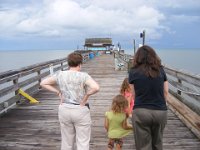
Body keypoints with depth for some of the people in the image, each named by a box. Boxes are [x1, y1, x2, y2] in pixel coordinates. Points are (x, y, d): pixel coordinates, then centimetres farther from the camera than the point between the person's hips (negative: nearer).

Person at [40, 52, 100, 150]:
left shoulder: (60, 75, 0)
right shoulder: (83, 76, -13)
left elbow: (43, 83, 7)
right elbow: (96, 88, -28)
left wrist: (58, 92, 4)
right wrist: (86, 95, -12)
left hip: (64, 110, 4)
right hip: (80, 111, -4)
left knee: (66, 141, 18)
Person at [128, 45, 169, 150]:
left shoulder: (133, 72, -1)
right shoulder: (160, 70, 6)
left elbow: (134, 94, 3)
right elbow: (166, 92, 8)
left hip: (141, 112, -2)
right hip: (161, 112, 3)